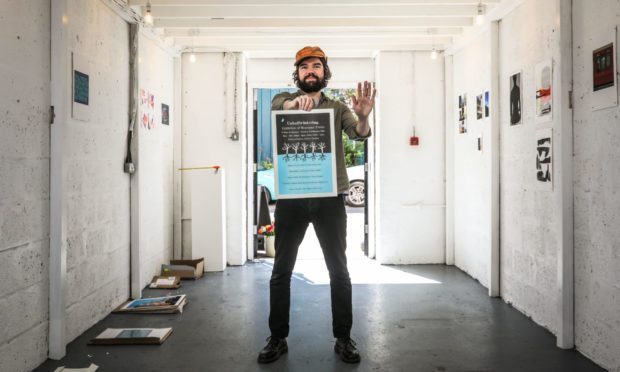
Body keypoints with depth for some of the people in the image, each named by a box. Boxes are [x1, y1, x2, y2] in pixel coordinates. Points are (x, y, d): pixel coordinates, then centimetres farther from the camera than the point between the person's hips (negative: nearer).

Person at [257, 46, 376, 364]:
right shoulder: (285, 99, 8)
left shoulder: (338, 108, 9)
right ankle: (277, 338, 20)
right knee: (281, 270, 6)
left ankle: (343, 338, 18)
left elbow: (357, 133, -9)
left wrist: (363, 118, -33)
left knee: (339, 270, 5)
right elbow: (278, 105, -17)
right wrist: (296, 101, -41)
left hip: (329, 199, 1)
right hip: (291, 198, 0)